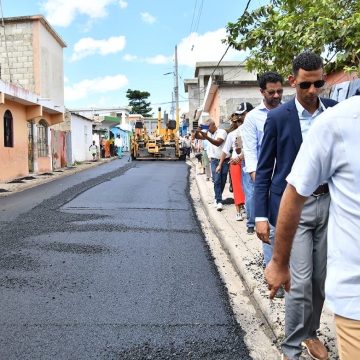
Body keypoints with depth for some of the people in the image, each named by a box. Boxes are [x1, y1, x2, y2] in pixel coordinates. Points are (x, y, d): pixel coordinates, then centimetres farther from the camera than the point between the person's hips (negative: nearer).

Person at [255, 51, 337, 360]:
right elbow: (264, 169, -3)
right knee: (300, 281, -3)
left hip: (329, 203, 4)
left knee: (321, 278, 14)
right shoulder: (278, 118, -5)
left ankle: (310, 332, 37)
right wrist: (261, 215, -7)